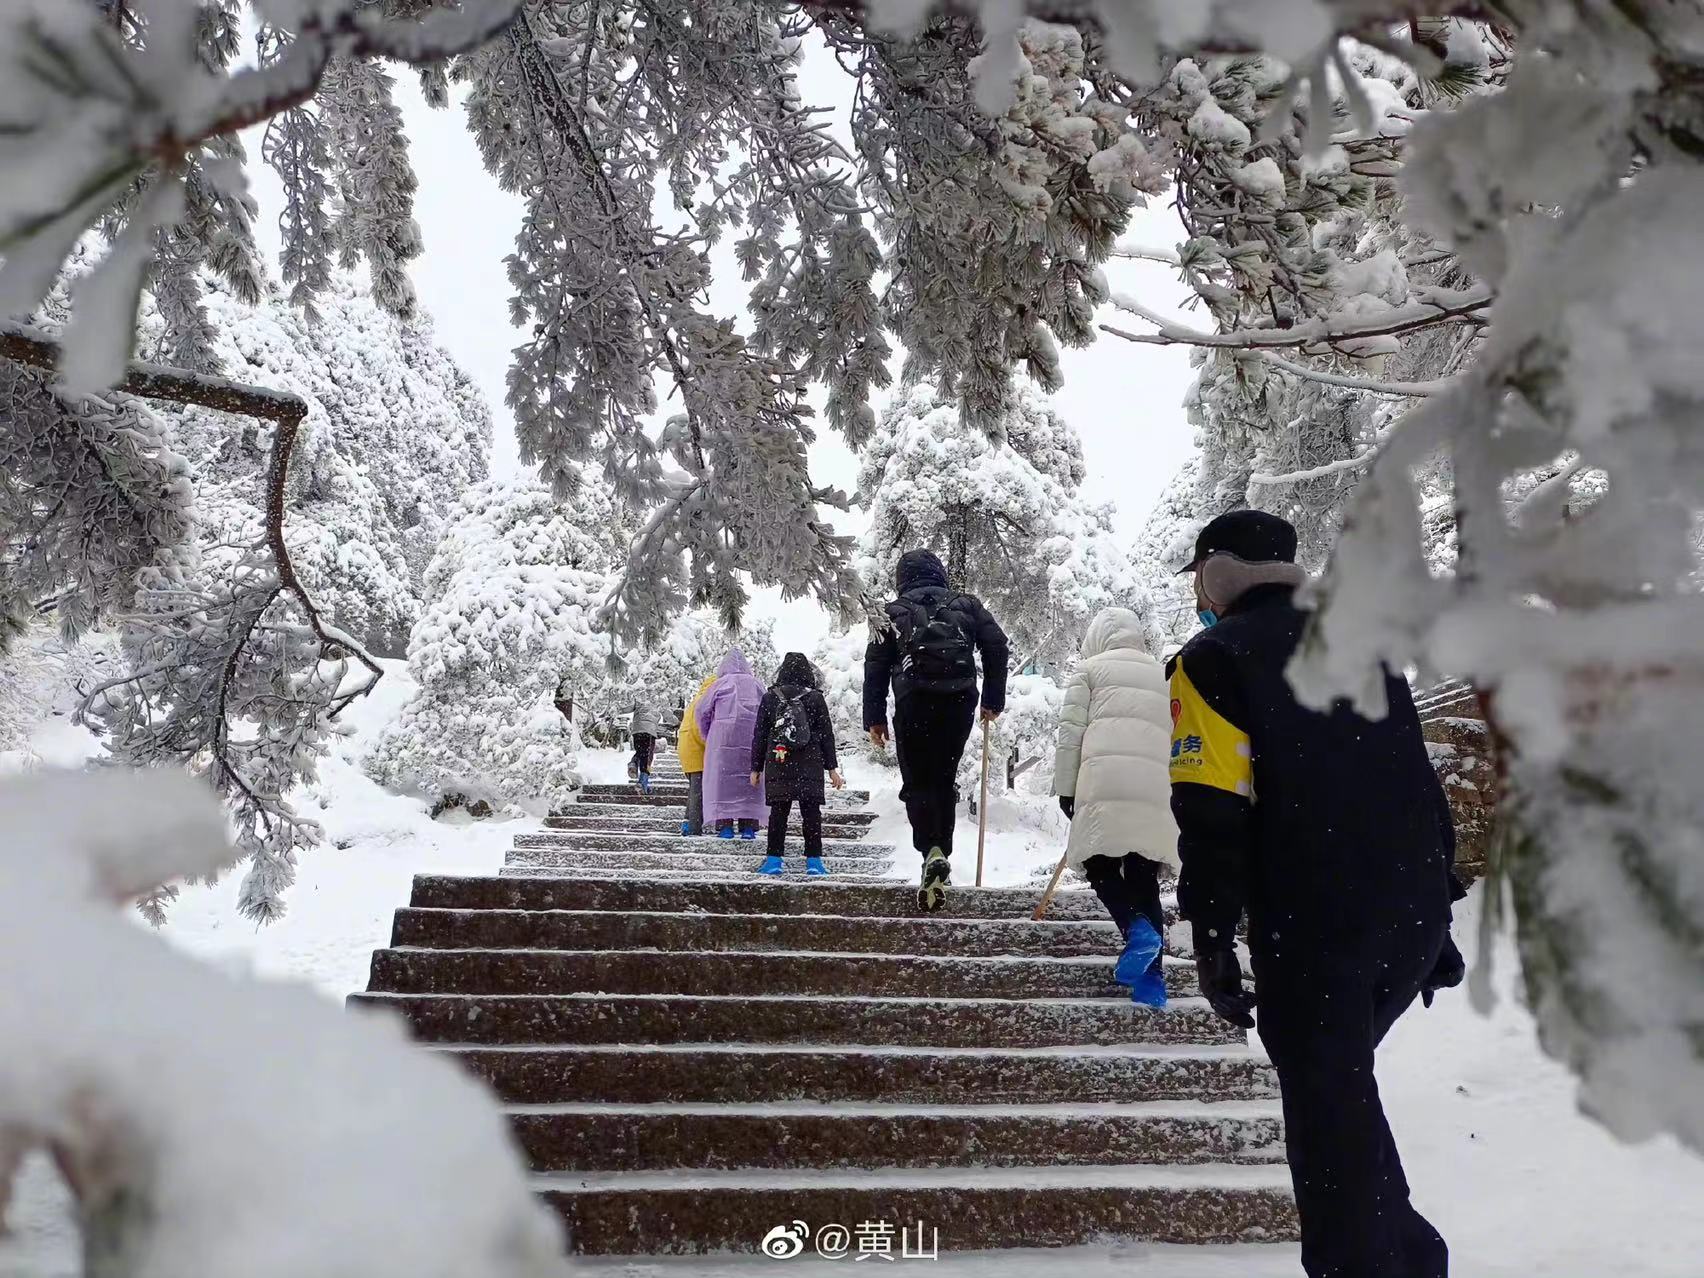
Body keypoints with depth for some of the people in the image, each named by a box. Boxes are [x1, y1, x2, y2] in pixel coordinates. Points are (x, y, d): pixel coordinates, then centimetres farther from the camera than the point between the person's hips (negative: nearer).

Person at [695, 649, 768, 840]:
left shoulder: (721, 683, 4)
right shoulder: (757, 685, 11)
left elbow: (701, 711, 4)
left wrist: (708, 738, 17)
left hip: (723, 740, -2)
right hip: (752, 740, 2)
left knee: (723, 780, 3)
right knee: (750, 781, 7)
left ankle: (725, 824, -4)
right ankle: (748, 826, 2)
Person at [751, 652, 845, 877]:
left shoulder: (769, 698, 3)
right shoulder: (815, 698, 1)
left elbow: (759, 736, 5)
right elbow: (826, 735, 3)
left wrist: (756, 768, 13)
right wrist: (832, 768, 9)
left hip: (777, 766, 1)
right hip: (810, 767, -1)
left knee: (778, 811, 5)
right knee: (811, 811, 2)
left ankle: (774, 859, 3)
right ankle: (814, 860, 1)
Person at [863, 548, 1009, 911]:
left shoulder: (893, 612, 14)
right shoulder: (966, 604, 17)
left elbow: (876, 665, 8)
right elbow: (996, 645, 7)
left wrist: (874, 717, 8)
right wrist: (993, 700, 11)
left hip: (914, 702, -2)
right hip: (960, 700, 2)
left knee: (918, 782, 3)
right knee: (944, 779, 13)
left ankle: (932, 851, -19)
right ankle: (941, 855, 7)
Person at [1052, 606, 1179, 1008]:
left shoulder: (1090, 669, 14)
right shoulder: (1163, 674, 26)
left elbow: (1071, 731, 6)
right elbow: (1176, 734, 22)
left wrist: (1065, 788, 9)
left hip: (1105, 779, -4)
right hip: (1157, 786, 4)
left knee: (1102, 866, 3)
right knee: (1144, 876, 7)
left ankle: (1136, 928, -24)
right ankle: (1151, 975, 0)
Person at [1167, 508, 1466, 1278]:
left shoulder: (1213, 660, -2)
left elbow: (1212, 811, -12)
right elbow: (1421, 782, 17)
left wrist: (1212, 937, -10)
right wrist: (1436, 912, 21)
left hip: (1312, 926, -7)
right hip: (1414, 918, 7)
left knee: (1327, 1114, 3)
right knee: (1343, 1084, 23)